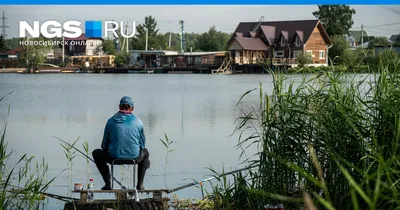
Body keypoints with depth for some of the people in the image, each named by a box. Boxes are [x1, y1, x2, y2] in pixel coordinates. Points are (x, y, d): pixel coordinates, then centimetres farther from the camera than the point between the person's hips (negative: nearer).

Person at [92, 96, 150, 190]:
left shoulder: (111, 121, -2)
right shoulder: (138, 121, -1)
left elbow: (104, 146, 4)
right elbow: (142, 144, 8)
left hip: (114, 158, -1)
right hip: (134, 157, 1)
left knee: (96, 153, 29)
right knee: (145, 152, 36)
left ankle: (108, 183, 17)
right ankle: (140, 184, 27)